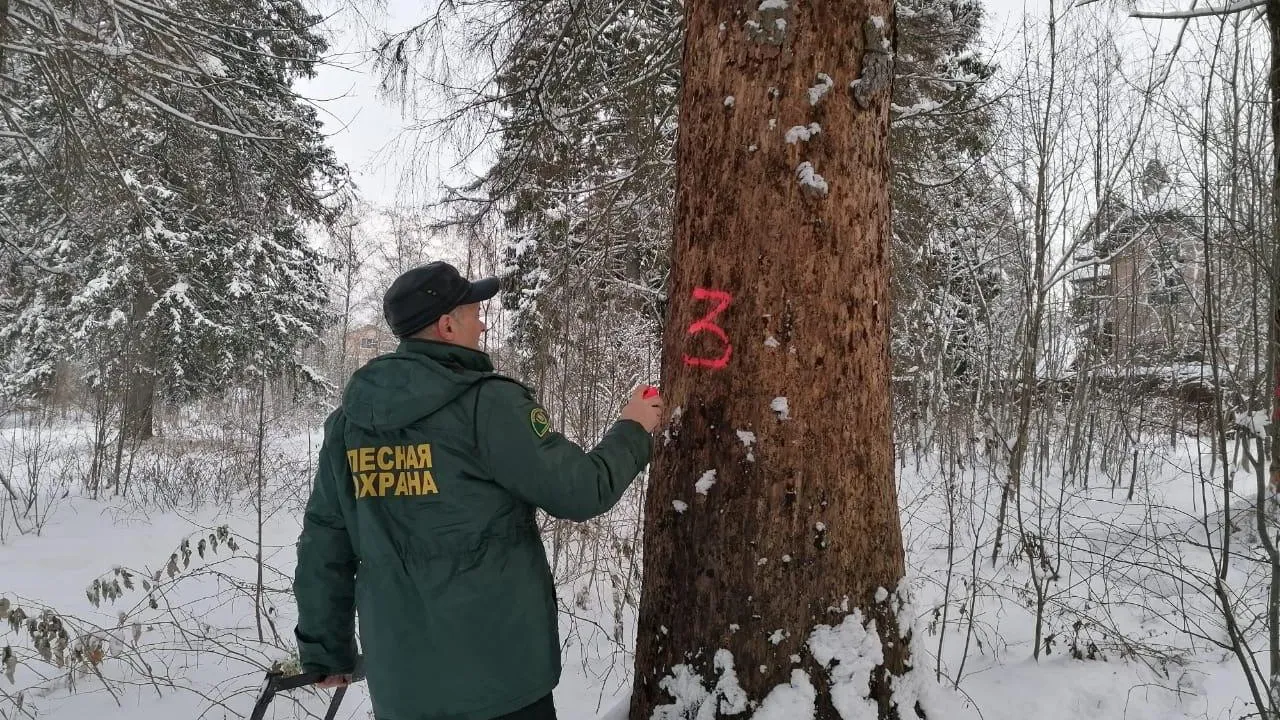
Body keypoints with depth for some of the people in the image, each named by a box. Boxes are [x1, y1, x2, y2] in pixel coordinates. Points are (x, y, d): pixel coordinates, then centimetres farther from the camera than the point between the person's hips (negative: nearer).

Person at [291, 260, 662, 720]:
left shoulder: (349, 418, 3)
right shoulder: (489, 403, -14)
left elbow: (323, 540, 7)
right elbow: (580, 492, -11)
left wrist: (326, 649, 16)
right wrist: (632, 433, 7)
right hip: (498, 670, -5)